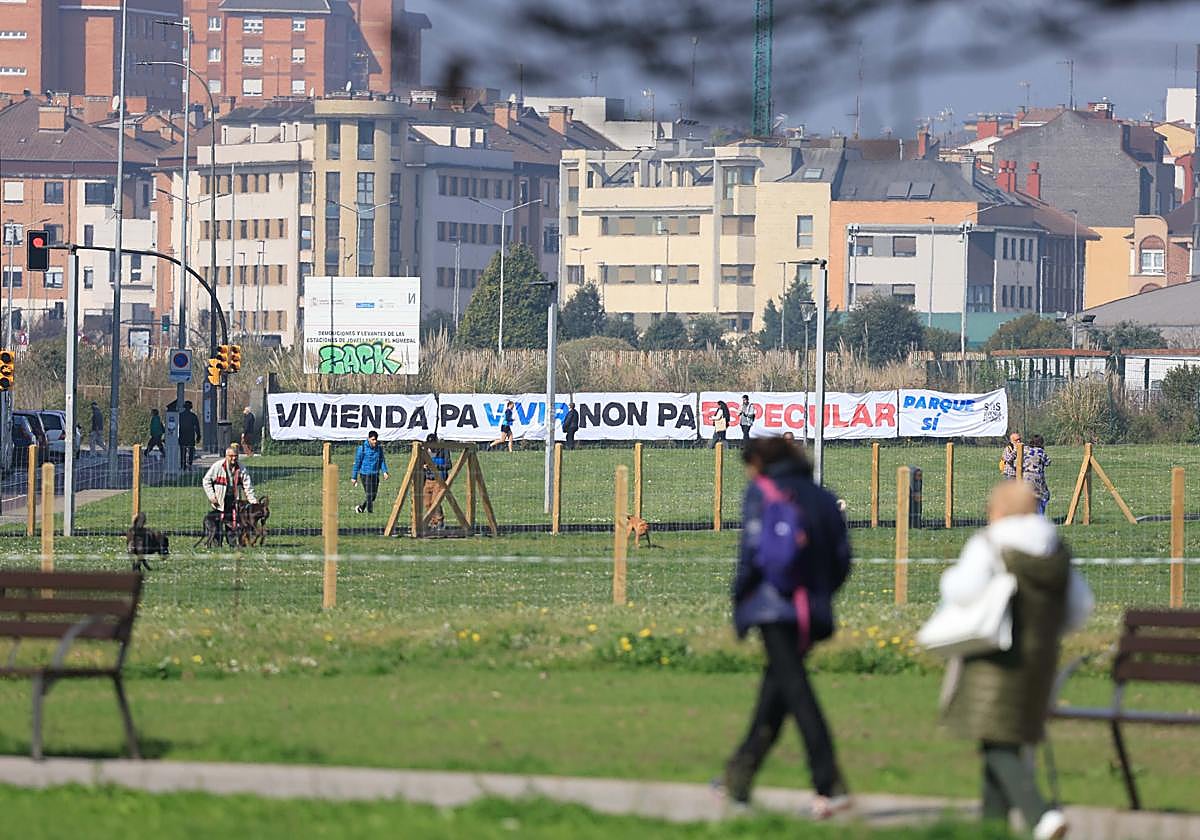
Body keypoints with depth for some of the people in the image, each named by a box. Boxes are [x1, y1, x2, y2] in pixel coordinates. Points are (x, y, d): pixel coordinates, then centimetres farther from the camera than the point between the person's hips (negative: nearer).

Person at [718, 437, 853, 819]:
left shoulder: (761, 493, -1)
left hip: (774, 605, -6)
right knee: (774, 689, 17)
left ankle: (830, 784, -23)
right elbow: (841, 558, 10)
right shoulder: (822, 498, 14)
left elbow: (752, 550, -9)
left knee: (795, 690, -10)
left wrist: (740, 601, 0)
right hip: (814, 611, 6)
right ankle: (740, 775, 27)